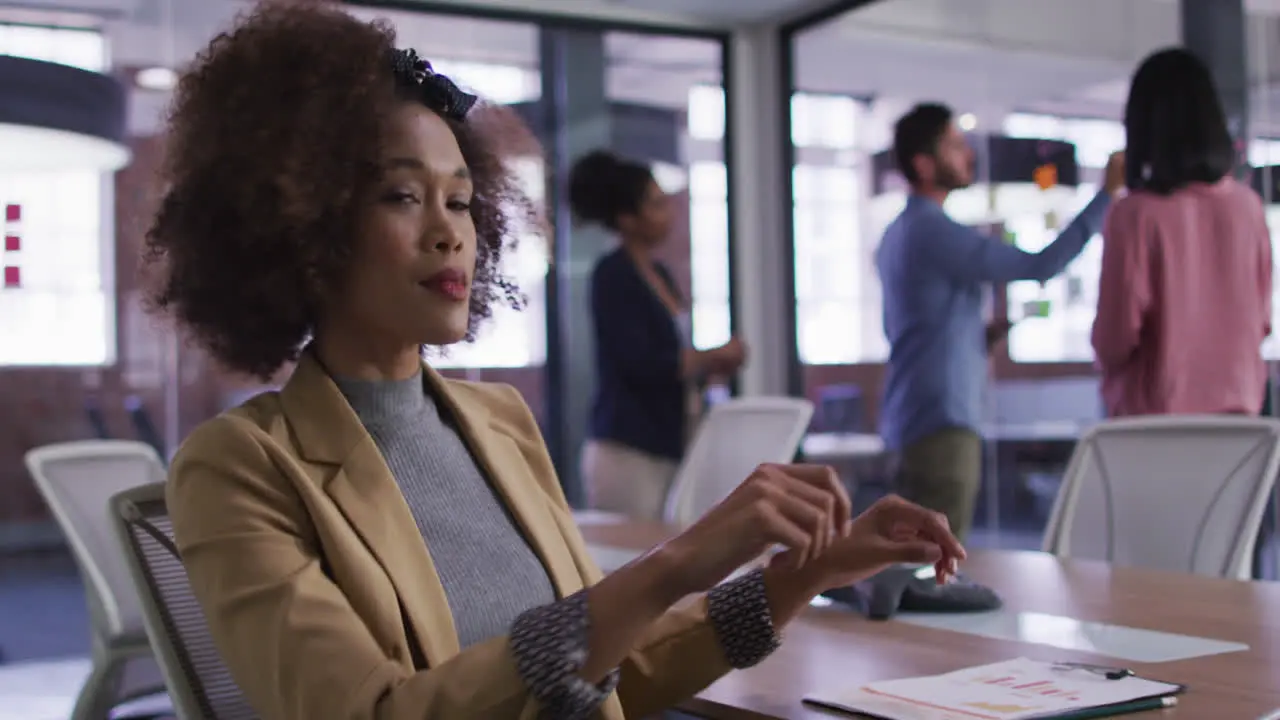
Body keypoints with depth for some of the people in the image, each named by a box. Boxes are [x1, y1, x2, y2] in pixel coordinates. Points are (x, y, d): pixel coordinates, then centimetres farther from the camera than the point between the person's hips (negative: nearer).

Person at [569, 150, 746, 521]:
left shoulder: (659, 273, 15)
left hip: (665, 446, 8)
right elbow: (638, 364, -17)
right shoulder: (612, 275, -8)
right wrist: (714, 356, -7)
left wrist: (715, 363, 2)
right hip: (626, 450, -8)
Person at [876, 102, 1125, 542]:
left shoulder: (899, 233, 16)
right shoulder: (934, 230, -15)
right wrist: (1107, 193, -15)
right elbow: (1040, 266, -18)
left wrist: (980, 335, 10)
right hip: (940, 422, -10)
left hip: (914, 419, 10)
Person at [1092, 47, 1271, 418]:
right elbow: (1262, 318, 10)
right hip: (1238, 405, 4)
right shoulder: (1247, 206, 0)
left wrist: (1107, 360, 11)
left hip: (1158, 411, -4)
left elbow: (1115, 335, -11)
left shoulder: (1136, 214, -14)